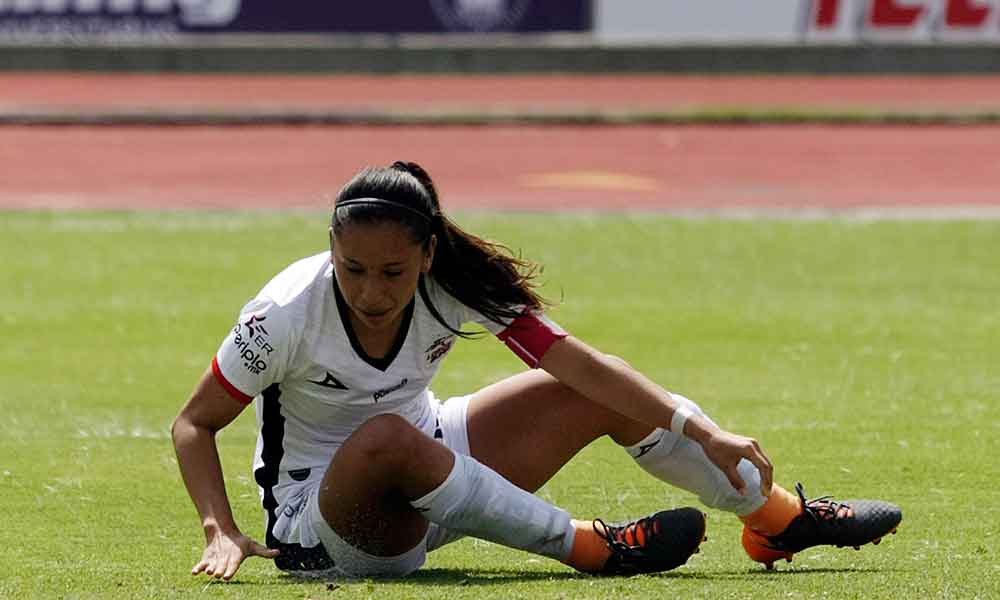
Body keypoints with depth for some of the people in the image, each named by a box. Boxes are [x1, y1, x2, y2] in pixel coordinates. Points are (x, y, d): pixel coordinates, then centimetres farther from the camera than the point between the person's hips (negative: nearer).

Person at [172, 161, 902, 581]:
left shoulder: (455, 285, -17)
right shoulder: (286, 316, -26)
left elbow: (580, 362, -19)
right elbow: (195, 424, -17)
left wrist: (704, 432, -24)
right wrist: (221, 532, -31)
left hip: (424, 488, 5)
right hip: (321, 526, -5)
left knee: (604, 396, -4)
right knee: (388, 438, -40)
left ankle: (777, 518, 16)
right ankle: (589, 546, -27)